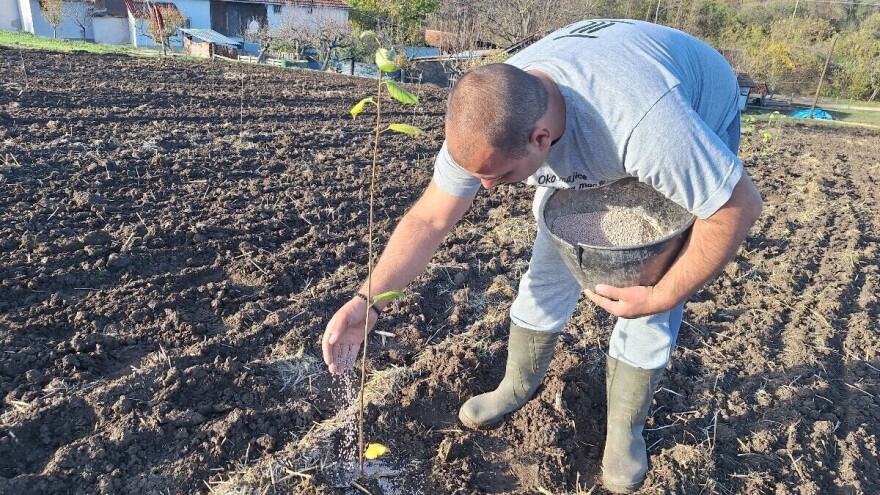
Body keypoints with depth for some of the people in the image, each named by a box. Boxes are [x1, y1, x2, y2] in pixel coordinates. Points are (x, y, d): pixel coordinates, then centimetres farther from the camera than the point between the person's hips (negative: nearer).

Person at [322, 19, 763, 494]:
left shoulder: (643, 122, -47)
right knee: (549, 268, 0)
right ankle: (519, 384, 24)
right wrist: (367, 301, -31)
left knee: (650, 293, -9)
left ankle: (625, 426, 15)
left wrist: (661, 297, -29)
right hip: (587, 151, 4)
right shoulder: (487, 120, -30)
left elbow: (739, 204, -33)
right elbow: (429, 219, -22)